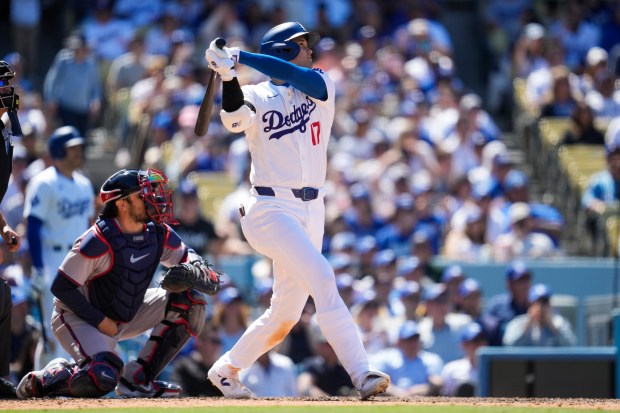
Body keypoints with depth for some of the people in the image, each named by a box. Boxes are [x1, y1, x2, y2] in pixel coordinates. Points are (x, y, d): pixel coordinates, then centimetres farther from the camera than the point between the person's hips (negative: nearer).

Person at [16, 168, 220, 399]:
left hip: (126, 315, 8)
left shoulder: (158, 233, -7)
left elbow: (185, 256, 12)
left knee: (190, 302, -5)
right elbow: (61, 287, -22)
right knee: (103, 379, -33)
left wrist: (197, 267, -14)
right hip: (78, 317, -8)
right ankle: (42, 380, -2)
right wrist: (101, 321, -22)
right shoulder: (99, 240, -27)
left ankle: (137, 379, -3)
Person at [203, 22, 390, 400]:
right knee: (321, 276, -24)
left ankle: (225, 370, 28)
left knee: (285, 314, 9)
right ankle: (361, 373, -30)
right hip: (271, 209, -5)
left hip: (311, 212, 5)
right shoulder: (257, 98, 2)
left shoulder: (322, 87, 11)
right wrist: (228, 75, -33)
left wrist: (241, 56, -14)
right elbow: (234, 119, -20)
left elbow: (297, 77, -11)